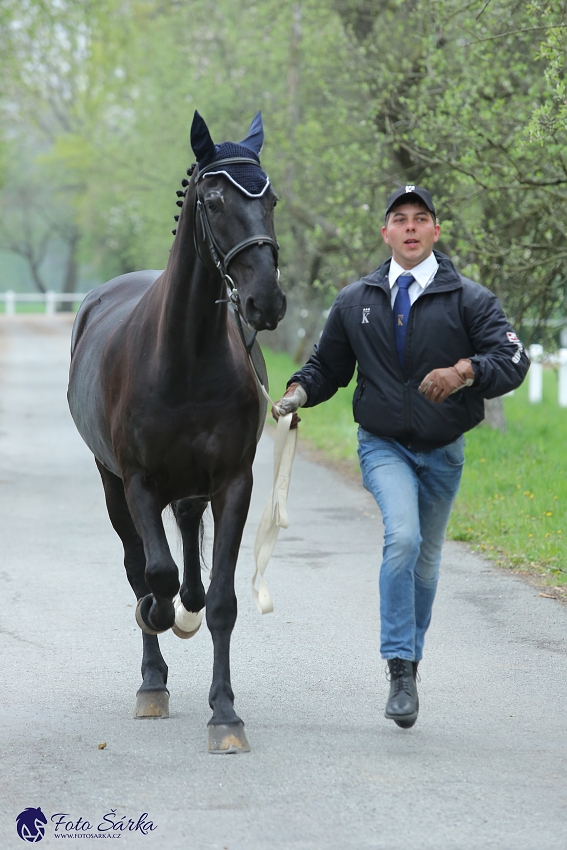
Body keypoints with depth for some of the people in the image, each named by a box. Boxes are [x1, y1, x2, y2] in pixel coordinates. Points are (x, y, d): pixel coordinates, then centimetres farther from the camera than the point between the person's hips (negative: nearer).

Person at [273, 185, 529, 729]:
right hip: (383, 445, -1)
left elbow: (513, 361, -15)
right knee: (401, 538, -25)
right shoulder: (355, 302, 4)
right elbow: (327, 366, 13)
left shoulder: (469, 300, -4)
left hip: (442, 451, 1)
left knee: (425, 560, 13)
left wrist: (467, 371, -33)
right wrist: (299, 392, -8)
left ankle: (411, 659, 34)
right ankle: (400, 670, -23)